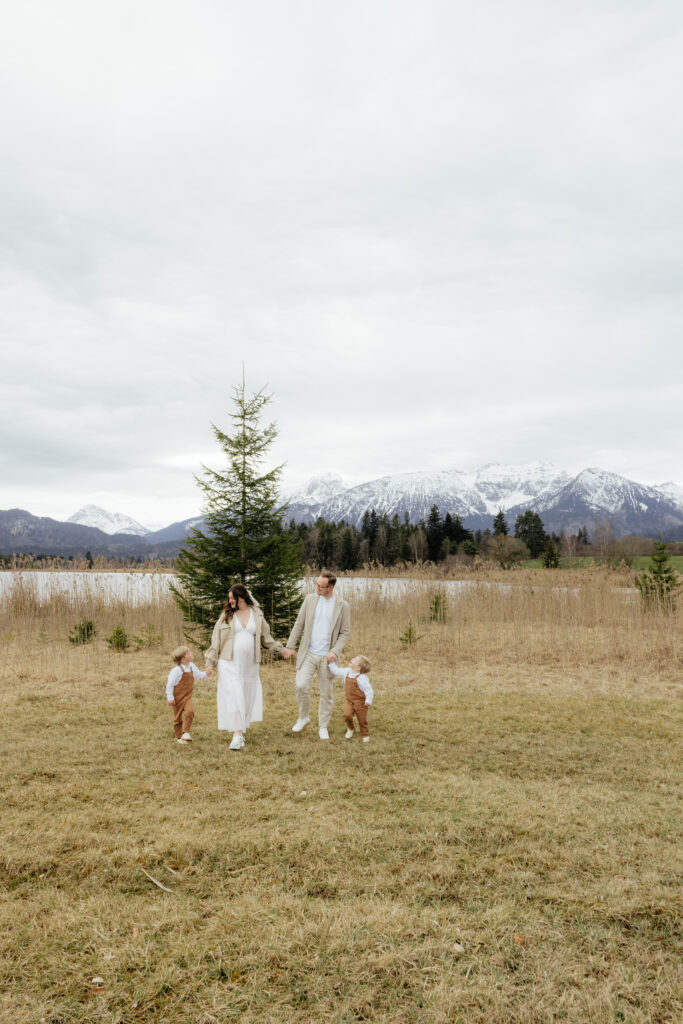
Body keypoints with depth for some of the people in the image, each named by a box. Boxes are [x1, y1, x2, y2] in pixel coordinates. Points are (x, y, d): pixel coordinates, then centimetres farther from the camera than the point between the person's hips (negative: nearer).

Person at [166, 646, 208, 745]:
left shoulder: (191, 666, 3)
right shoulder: (177, 670, -19)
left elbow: (198, 675, 20)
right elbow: (170, 684, -15)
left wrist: (205, 674, 0)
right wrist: (170, 697, -15)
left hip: (187, 696, 5)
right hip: (178, 697, -4)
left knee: (190, 711, -19)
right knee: (178, 717, 6)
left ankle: (186, 733, -8)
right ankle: (179, 736, 23)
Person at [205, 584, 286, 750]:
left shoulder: (256, 614, 6)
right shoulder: (226, 615, 2)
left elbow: (265, 637, 16)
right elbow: (216, 640, 5)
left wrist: (281, 649, 10)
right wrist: (210, 663, 3)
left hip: (249, 665, 2)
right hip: (230, 664, -2)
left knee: (247, 698, 7)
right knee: (233, 697, -10)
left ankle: (241, 730, 24)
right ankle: (237, 735, -11)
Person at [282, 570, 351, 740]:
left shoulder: (342, 606, -3)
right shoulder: (310, 599, 2)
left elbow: (345, 632, 0)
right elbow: (299, 624, 7)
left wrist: (335, 651, -14)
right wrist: (290, 646, 3)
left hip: (327, 656, -1)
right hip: (308, 653, 1)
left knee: (326, 693, 6)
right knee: (301, 686, -12)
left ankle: (323, 727, 21)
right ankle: (303, 717, 13)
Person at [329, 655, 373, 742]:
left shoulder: (361, 677, -20)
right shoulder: (347, 671, 1)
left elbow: (368, 690, -18)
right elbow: (336, 671, 15)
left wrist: (368, 700, -27)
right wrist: (331, 662, 8)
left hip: (360, 701, -5)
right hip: (349, 701, 5)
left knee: (362, 720, 3)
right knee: (347, 714, -15)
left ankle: (365, 735, 27)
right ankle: (350, 730, 12)